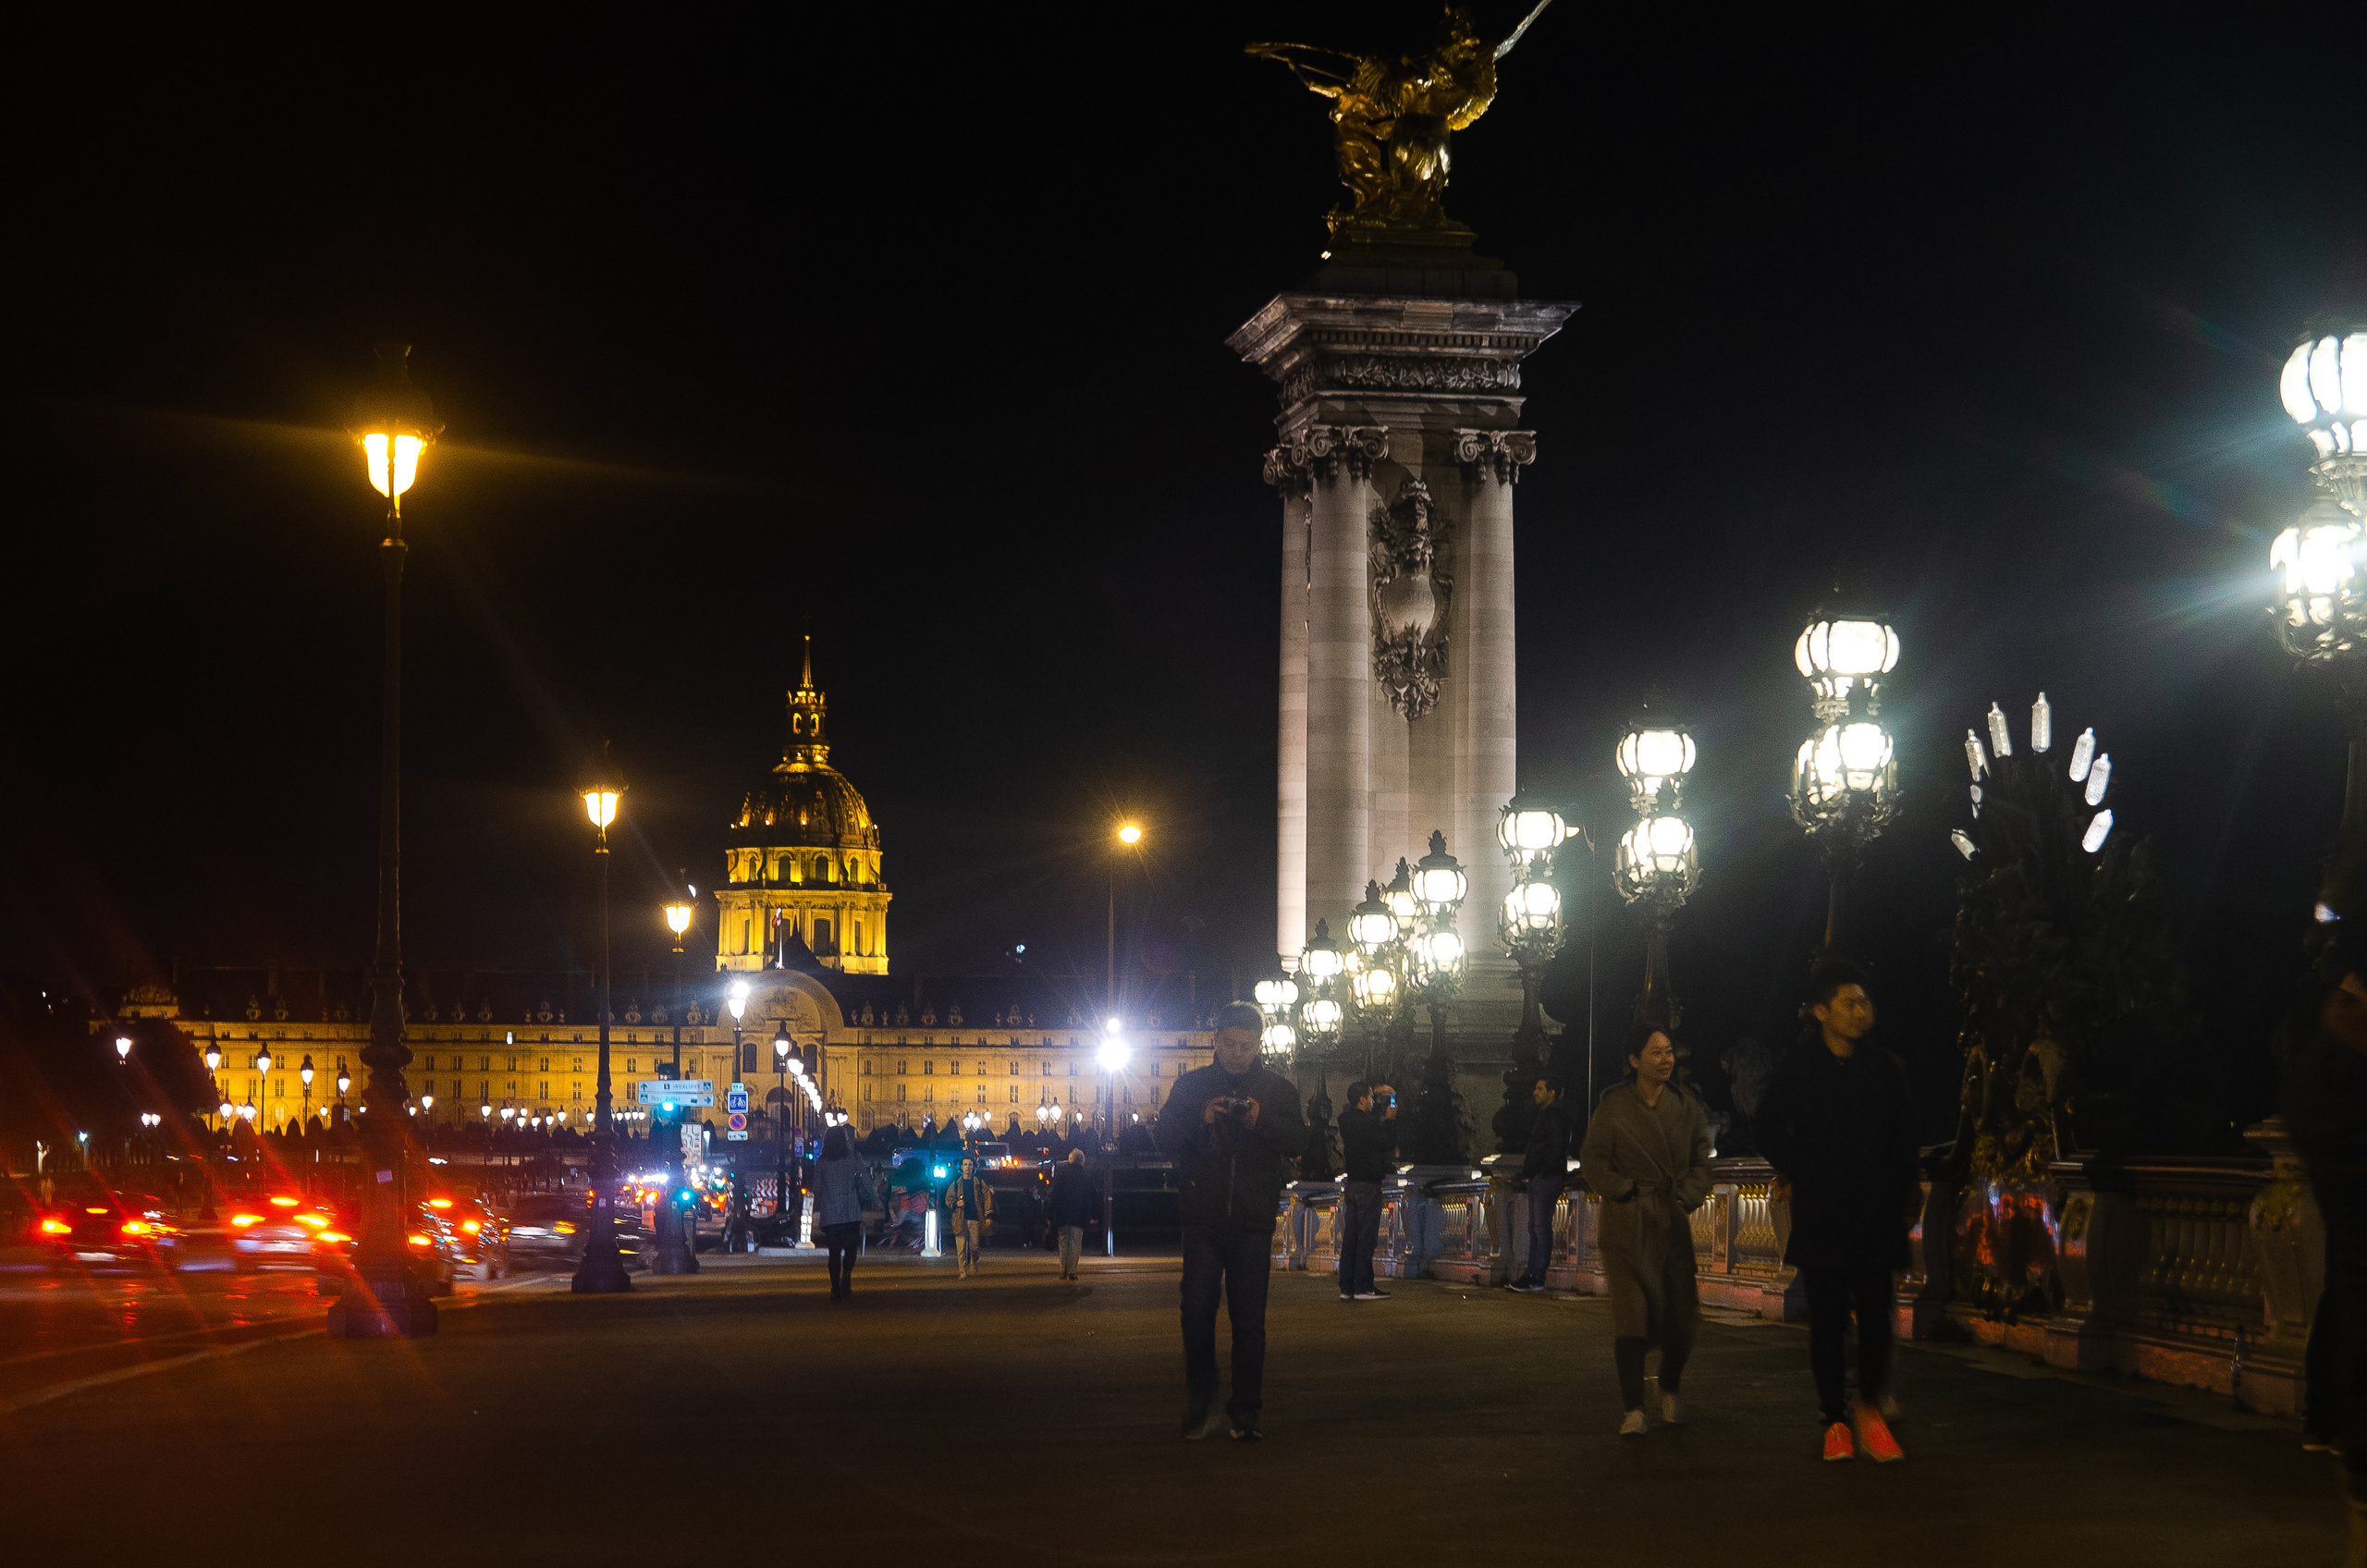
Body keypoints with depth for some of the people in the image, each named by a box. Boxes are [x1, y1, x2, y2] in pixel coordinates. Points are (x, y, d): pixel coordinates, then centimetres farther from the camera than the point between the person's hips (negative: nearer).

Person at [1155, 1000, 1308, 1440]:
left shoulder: (1277, 1088, 9)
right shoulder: (1191, 1085, 8)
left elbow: (1298, 1140, 1)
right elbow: (1163, 1139, 2)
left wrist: (1262, 1120, -16)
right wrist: (1199, 1118, -16)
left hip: (1253, 1222, 0)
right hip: (1202, 1218, 0)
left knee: (1249, 1320, 1)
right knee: (1197, 1313, -2)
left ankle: (1245, 1412, 8)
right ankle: (1200, 1406, 13)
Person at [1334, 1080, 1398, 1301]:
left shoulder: (1346, 1119, 7)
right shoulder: (1366, 1123, -17)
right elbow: (1388, 1144, -12)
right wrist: (1390, 1120, -1)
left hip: (1352, 1183, 8)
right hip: (1368, 1183, -8)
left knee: (1350, 1236, 9)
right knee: (1367, 1237, -5)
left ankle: (1346, 1287, 10)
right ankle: (1363, 1287, -6)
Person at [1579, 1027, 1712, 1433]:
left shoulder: (1686, 1106, 7)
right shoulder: (1613, 1105, -1)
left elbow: (1701, 1161, 13)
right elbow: (1593, 1159, 2)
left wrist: (1686, 1198, -1)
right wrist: (1624, 1192, -8)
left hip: (1673, 1221, 3)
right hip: (1627, 1225, -3)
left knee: (1680, 1315, 3)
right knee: (1630, 1312, -12)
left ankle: (1669, 1389, 30)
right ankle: (1633, 1409, -7)